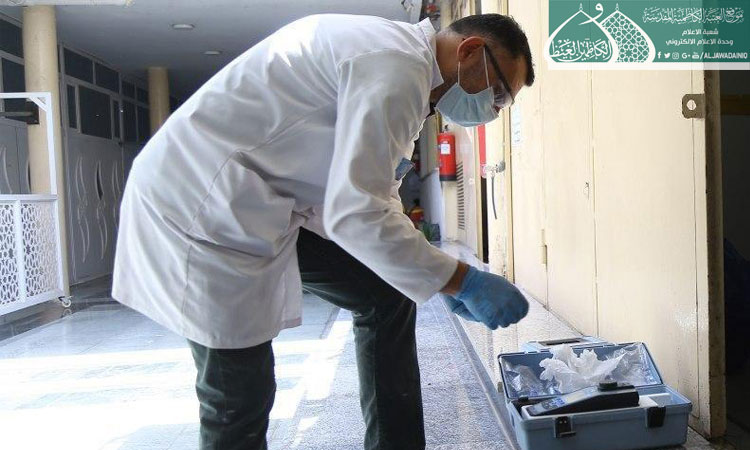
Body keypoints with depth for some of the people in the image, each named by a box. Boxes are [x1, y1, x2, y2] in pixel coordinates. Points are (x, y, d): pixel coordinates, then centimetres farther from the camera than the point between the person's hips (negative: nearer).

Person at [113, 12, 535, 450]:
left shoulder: (389, 52, 14)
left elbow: (375, 196, 19)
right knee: (240, 398, -2)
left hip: (258, 206, 10)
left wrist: (449, 277, 13)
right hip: (200, 203, -10)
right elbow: (356, 214, -27)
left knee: (387, 296, 9)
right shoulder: (397, 67, -19)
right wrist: (464, 281, -17)